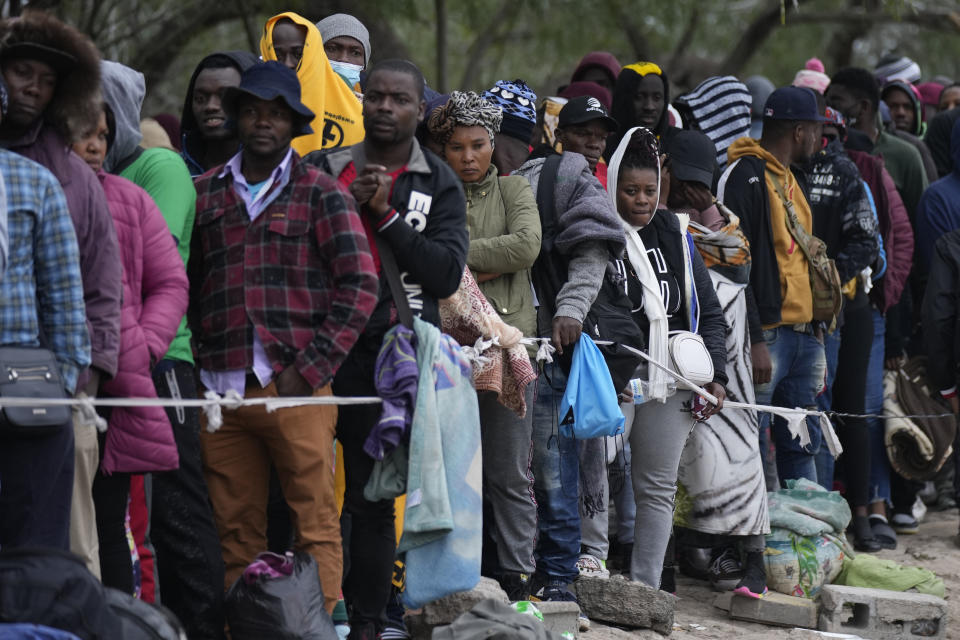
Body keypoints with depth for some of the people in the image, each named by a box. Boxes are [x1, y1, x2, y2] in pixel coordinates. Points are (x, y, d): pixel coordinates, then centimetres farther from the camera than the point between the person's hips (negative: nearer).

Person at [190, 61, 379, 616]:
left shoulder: (322, 194, 5)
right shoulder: (205, 194, 14)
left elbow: (360, 288, -1)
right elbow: (184, 286, 17)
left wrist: (309, 369, -8)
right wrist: (191, 366, 5)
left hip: (297, 387, -3)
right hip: (223, 389, 3)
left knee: (316, 523, -4)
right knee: (236, 529, 5)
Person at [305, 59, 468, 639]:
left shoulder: (440, 185, 8)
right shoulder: (324, 169, 12)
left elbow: (448, 273, -5)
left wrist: (385, 213, -10)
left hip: (392, 357, -1)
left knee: (374, 498, 3)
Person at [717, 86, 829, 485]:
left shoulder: (789, 179, 20)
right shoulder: (745, 176, -10)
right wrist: (754, 341, -21)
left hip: (802, 335, 9)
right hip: (765, 335, -9)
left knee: (802, 445, 11)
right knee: (749, 448, -8)